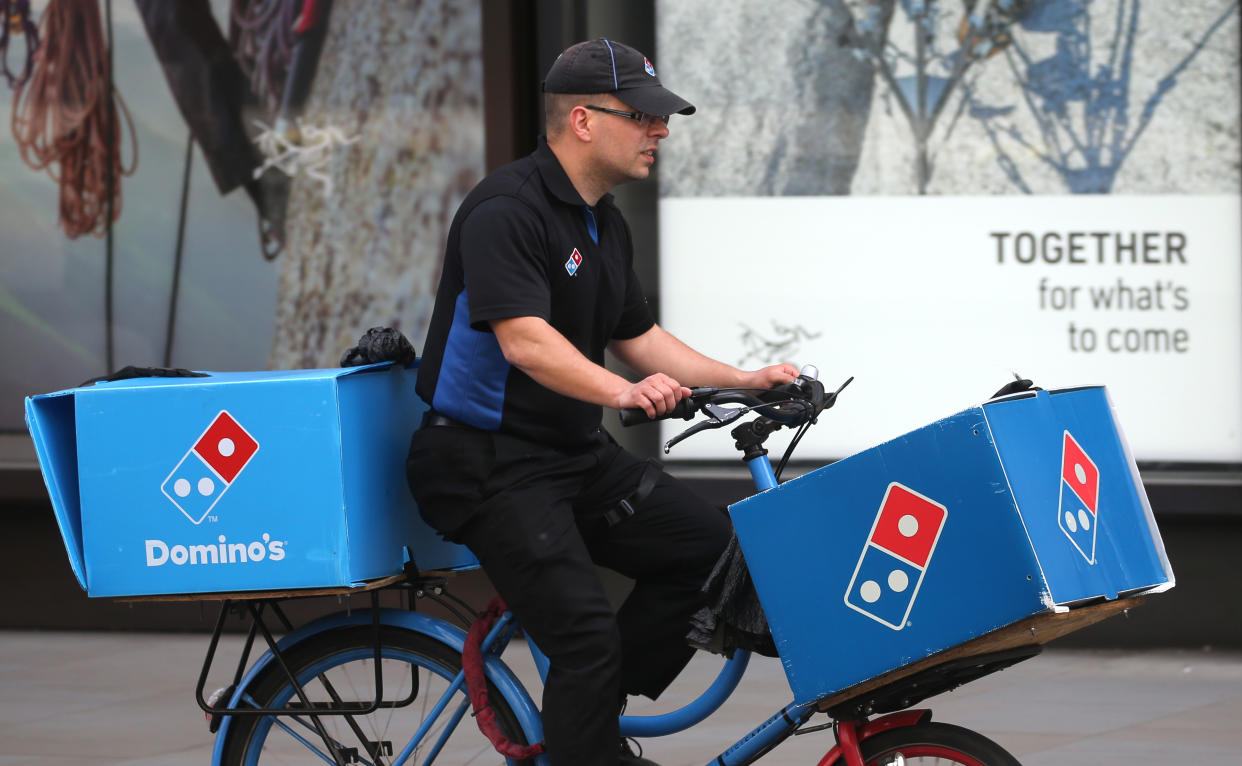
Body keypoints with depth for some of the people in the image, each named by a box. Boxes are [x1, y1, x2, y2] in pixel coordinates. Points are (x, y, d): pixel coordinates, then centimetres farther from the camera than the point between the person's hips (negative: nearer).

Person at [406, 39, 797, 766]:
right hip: (490, 464, -9)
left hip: (577, 453, 9)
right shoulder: (506, 210, -18)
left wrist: (742, 380, 9)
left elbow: (636, 336, 19)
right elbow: (523, 339, -30)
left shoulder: (605, 225, 11)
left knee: (707, 543, -1)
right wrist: (623, 392, -43)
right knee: (586, 630, -17)